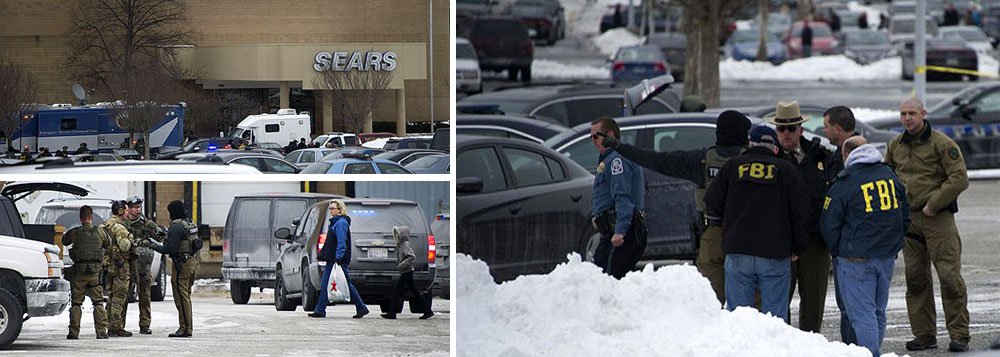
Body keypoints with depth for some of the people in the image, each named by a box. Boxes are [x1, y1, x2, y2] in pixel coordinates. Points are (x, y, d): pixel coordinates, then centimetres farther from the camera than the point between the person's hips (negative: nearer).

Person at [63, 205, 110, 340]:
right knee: (98, 302, 7)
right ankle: (101, 331, 0)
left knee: (76, 303, 7)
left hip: (79, 272, -1)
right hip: (95, 272, 1)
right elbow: (108, 246, 12)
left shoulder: (74, 233, -4)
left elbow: (64, 241, 14)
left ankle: (74, 332, 5)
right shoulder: (99, 233, 0)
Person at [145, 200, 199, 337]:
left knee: (182, 298, -6)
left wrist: (151, 245, -11)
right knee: (186, 297, 15)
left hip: (182, 264, -10)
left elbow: (169, 249, -21)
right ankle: (188, 328, 18)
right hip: (193, 262, 10)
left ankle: (185, 328, -6)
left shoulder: (176, 227, -17)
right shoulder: (190, 224, 13)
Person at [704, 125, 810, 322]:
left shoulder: (732, 166, 5)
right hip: (775, 254, -1)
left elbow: (712, 204, 7)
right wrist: (797, 247, 12)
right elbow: (801, 210, 2)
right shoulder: (785, 169, 4)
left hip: (737, 254, 1)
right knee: (775, 318, 2)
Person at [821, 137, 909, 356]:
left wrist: (838, 251, 8)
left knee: (862, 313, -5)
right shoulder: (890, 176, 8)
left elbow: (829, 225, -7)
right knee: (878, 312, 15)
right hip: (887, 258, 6)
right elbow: (905, 216, 16)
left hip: (856, 261, -6)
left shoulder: (844, 184, -10)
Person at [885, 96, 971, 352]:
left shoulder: (941, 144, -7)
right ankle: (924, 334, 13)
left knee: (949, 275, -9)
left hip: (938, 218, -6)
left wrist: (932, 204, -12)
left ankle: (959, 335, -4)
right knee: (915, 278, 6)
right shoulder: (895, 146, 11)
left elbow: (959, 179, -12)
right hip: (909, 220, 6)